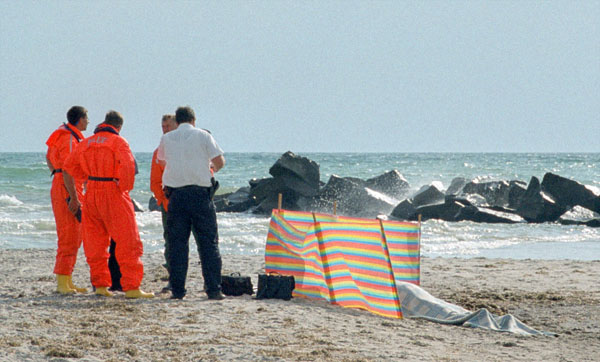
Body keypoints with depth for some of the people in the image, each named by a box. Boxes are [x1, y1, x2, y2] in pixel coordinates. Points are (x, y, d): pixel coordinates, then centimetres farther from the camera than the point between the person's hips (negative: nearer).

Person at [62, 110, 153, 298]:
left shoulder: (86, 143, 13)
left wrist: (73, 198, 23)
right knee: (128, 242, -3)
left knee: (95, 242, 14)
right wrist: (125, 189, -10)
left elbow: (68, 170, 16)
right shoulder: (118, 142, -5)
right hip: (113, 194, -6)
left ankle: (100, 285, 15)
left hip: (91, 195, 6)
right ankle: (131, 287, -7)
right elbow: (128, 165, -23)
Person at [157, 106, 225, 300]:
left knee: (177, 242, 5)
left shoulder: (166, 138, 10)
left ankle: (177, 289, 2)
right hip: (200, 192, -2)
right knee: (208, 242, 2)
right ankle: (213, 289, -2)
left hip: (176, 193, 2)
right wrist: (212, 169, 20)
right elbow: (220, 162, -2)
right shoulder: (203, 136, 2)